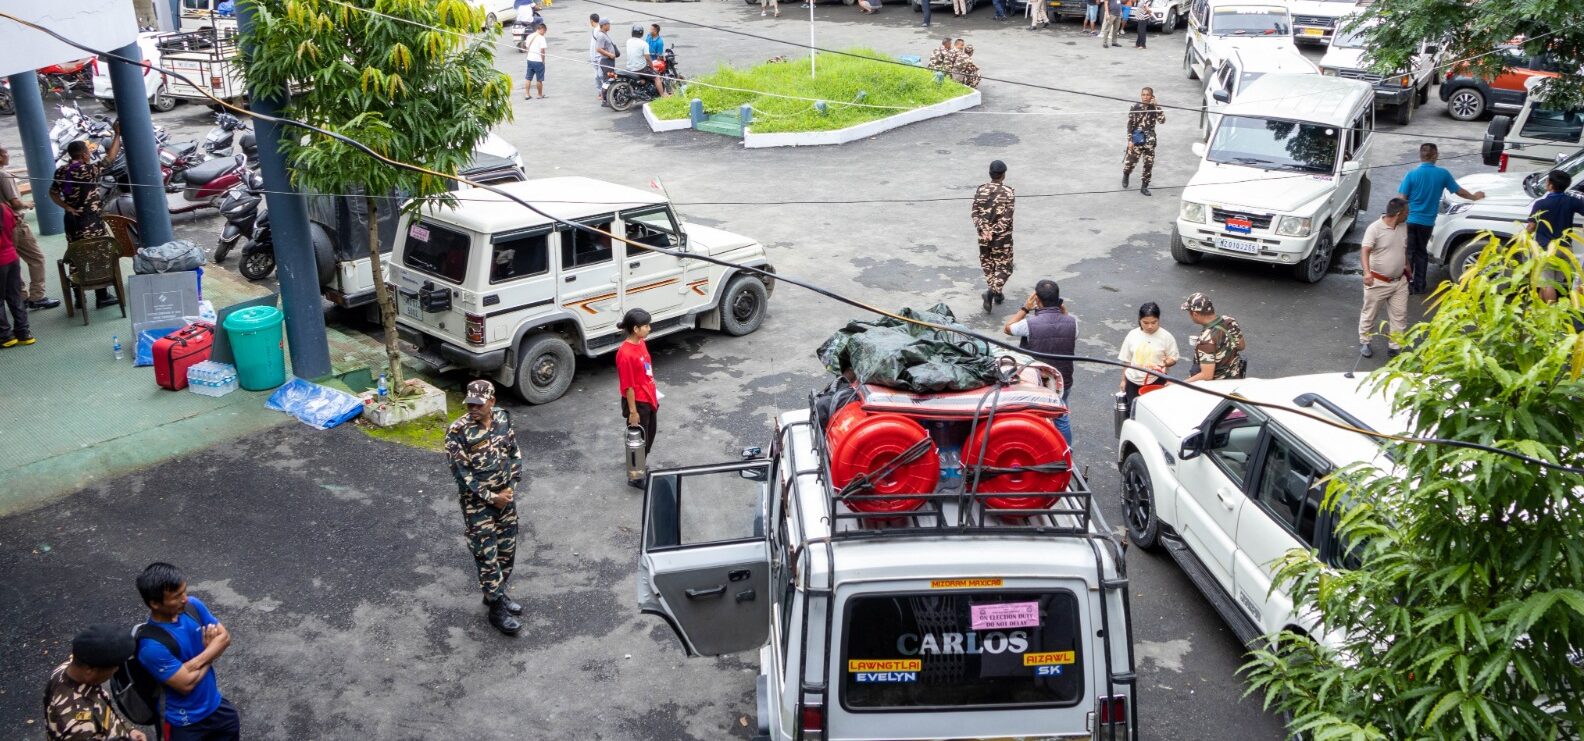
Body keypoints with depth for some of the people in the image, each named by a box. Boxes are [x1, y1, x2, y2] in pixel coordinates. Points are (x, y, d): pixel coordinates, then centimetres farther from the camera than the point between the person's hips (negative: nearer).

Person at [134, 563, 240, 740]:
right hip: (184, 722, -6)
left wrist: (198, 660, -21)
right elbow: (186, 683, -25)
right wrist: (211, 651, -11)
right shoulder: (151, 645, -31)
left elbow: (224, 638, -4)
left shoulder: (193, 606, -12)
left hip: (215, 704, 6)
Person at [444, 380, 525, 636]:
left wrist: (511, 487, -2)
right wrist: (491, 497, -16)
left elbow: (515, 453, 7)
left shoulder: (503, 418, -5)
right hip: (477, 503, -5)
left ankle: (497, 593, 37)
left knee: (507, 549, 17)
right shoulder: (458, 431, -20)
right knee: (487, 555, 2)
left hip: (505, 496, 5)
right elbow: (461, 472, -18)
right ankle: (496, 608, 15)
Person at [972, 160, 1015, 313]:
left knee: (988, 266, 18)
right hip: (1002, 237, -4)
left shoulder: (980, 190, -2)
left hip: (984, 235, 4)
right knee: (1003, 267, 6)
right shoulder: (1008, 192, -12)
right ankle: (992, 292, -13)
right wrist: (995, 232, -15)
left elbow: (975, 214, -5)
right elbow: (1006, 217, -18)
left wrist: (983, 230, -9)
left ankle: (996, 294, 28)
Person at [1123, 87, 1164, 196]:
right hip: (1137, 139, -2)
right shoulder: (1135, 108, -4)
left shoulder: (1154, 108, 1)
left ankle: (1144, 186, 12)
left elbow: (1162, 121, -13)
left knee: (1149, 163, 1)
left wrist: (1157, 106, -15)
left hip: (1149, 140, 2)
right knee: (1131, 160, 1)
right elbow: (1130, 124, -4)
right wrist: (1130, 140, -9)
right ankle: (1126, 175, 35)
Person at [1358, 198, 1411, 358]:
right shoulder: (1375, 228, -18)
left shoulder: (1403, 228, 4)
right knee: (1369, 314, 8)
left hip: (1399, 281, 6)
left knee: (1399, 315, 6)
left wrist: (1406, 266, 30)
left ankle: (1395, 346, 14)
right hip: (1378, 282, -6)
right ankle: (1364, 342, 25)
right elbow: (1365, 251, -28)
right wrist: (1367, 271, -43)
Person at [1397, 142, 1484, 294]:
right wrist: (1474, 197, 28)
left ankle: (1406, 285, 2)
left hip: (1410, 220, -2)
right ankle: (1419, 286, 19)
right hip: (1427, 222, 2)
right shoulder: (1443, 174, -4)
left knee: (1408, 253, 5)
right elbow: (1459, 191, 9)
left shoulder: (1412, 175, -11)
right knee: (1421, 252, 15)